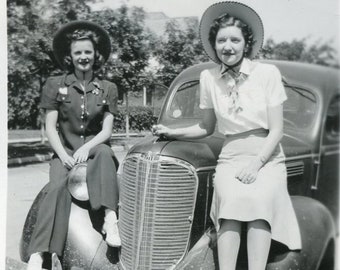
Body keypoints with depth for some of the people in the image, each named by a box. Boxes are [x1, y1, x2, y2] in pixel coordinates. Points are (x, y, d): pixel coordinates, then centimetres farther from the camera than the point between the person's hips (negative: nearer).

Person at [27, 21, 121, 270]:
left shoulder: (108, 89, 6)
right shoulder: (55, 85, 5)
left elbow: (107, 130, -1)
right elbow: (50, 127, 0)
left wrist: (86, 147, -21)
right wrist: (64, 155, -17)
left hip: (95, 149, 1)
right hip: (64, 151, 0)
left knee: (105, 153, -36)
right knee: (58, 186, -30)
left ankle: (110, 219, -44)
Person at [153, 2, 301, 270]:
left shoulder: (268, 73, -6)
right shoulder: (208, 77, 3)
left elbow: (276, 130, -5)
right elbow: (206, 127, 17)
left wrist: (256, 164, -17)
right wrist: (171, 132, 4)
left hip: (267, 158, -1)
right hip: (230, 160, 1)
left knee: (259, 200, -33)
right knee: (232, 200, -31)